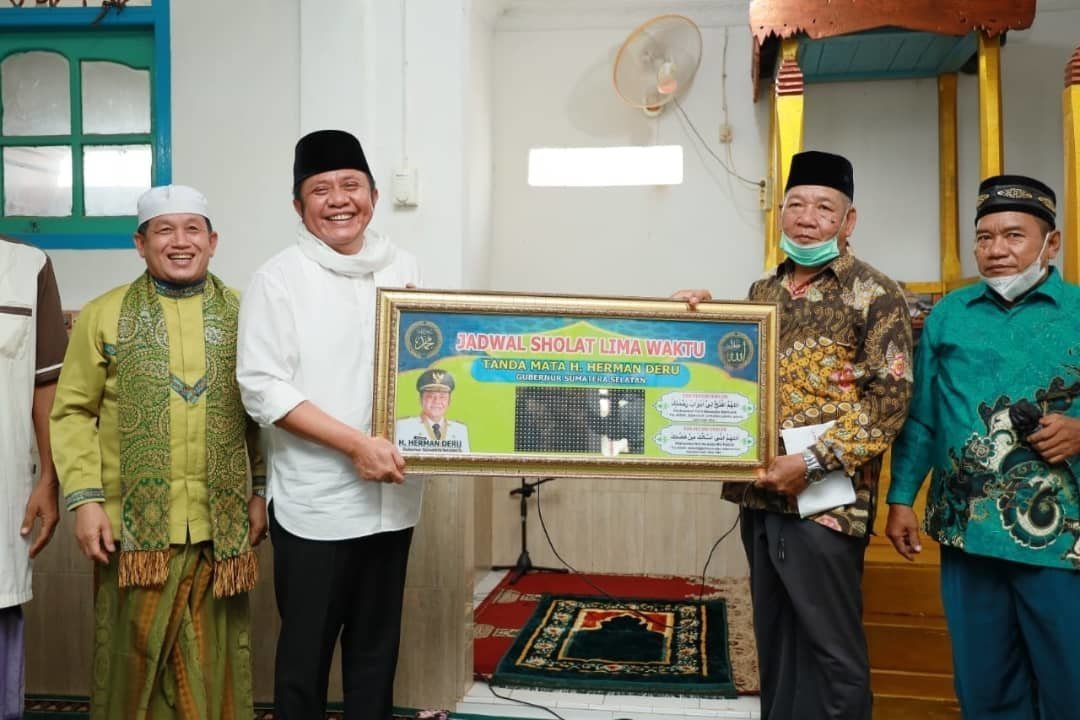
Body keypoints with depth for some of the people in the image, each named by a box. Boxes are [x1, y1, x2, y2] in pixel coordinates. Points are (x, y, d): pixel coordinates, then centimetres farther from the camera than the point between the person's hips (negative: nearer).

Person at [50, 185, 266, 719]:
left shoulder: (241, 314, 7)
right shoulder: (103, 315, 3)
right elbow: (72, 412, 3)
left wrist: (263, 491, 4)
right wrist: (85, 498, -6)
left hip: (221, 523, 1)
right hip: (135, 520, -1)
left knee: (213, 664, 9)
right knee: (135, 656, 8)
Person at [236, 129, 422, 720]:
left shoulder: (403, 269, 8)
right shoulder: (279, 278, -6)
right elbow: (262, 388, -13)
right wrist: (356, 444, -19)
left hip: (391, 495, 4)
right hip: (314, 502, -4)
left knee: (377, 645, 17)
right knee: (306, 649, 9)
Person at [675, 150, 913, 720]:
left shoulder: (875, 294, -5)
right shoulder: (764, 291, 13)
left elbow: (889, 398, -12)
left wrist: (813, 463, -19)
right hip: (760, 492, 6)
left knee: (831, 648, 3)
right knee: (774, 637, 16)